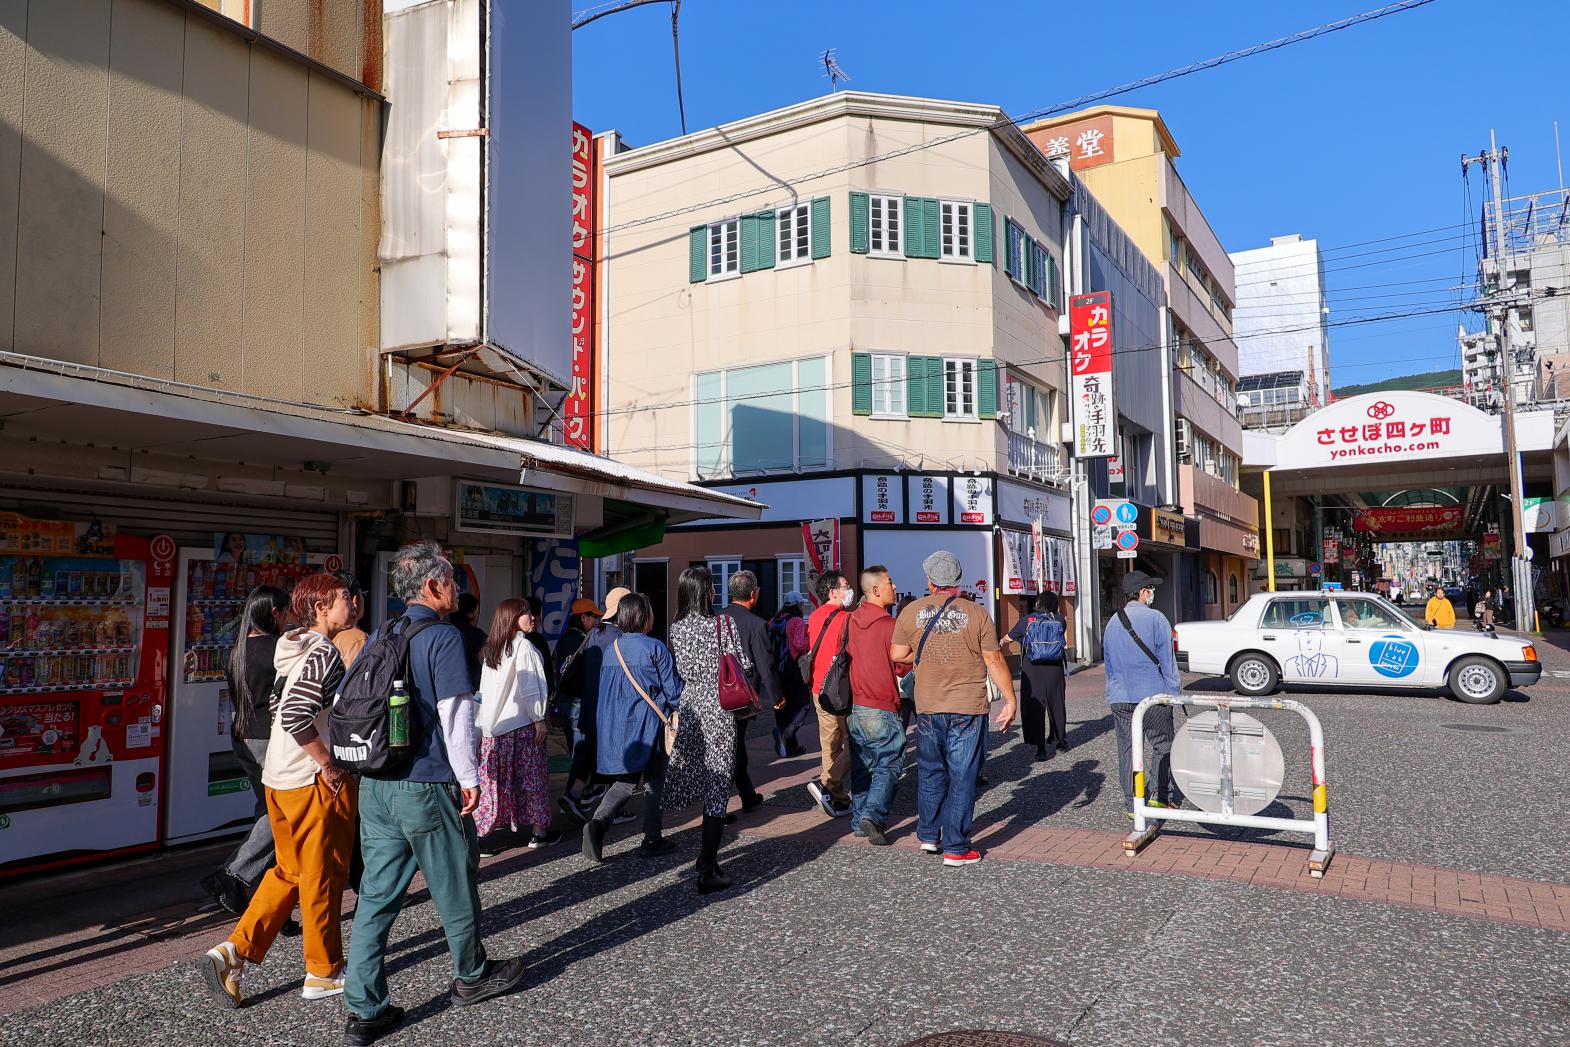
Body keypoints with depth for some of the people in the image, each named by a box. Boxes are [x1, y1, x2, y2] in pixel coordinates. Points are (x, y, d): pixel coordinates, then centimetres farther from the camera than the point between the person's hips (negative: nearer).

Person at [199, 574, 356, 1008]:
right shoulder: (326, 653, -17)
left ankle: (235, 949, 13)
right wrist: (329, 764, -20)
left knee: (289, 870, 20)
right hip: (315, 781, -9)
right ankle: (324, 973, 17)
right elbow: (295, 715, -28)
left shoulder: (297, 652, 12)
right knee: (323, 875, 5)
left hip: (279, 775, 9)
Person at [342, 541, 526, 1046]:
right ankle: (471, 977, 30)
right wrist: (469, 778, -9)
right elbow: (456, 714, -17)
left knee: (376, 895, 10)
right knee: (455, 886, 12)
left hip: (374, 786, 7)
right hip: (427, 787, -7)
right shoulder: (443, 636, -13)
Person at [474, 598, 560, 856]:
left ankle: (482, 834, 5)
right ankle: (538, 831, 13)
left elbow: (484, 688, 11)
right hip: (520, 723, -6)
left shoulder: (489, 649, 9)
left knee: (493, 778, 7)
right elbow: (530, 688, -13)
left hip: (491, 724, 6)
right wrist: (539, 718, -6)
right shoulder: (523, 646, -11)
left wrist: (483, 722, 14)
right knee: (532, 776, 5)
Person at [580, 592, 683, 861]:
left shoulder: (609, 650, 6)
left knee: (625, 781, 15)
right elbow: (673, 690, -10)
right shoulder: (655, 648, -12)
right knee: (655, 782, 9)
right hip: (649, 726, -5)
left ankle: (598, 822, -6)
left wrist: (606, 728, 23)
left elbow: (603, 691, 13)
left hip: (617, 727, 5)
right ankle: (652, 839, 14)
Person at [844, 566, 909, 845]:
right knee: (888, 765, 2)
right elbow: (903, 667, -9)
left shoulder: (850, 621, 4)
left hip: (854, 706, 6)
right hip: (882, 709, -6)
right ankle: (873, 815, -13)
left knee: (861, 766, 16)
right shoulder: (890, 625, -14)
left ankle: (859, 821, 20)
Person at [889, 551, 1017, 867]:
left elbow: (896, 655, 4)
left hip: (928, 708, 3)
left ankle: (928, 835, 29)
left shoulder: (912, 612, -1)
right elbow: (994, 660, -5)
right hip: (968, 708, -2)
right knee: (962, 778, 4)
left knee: (930, 773, 19)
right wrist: (1010, 699, 3)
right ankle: (955, 848, 8)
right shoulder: (976, 613, -7)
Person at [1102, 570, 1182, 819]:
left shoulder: (1112, 622, 12)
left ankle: (1131, 804, 9)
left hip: (1120, 698, 5)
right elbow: (1167, 659, -7)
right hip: (1153, 696, -4)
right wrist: (1174, 692, -1)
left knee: (1128, 750, 6)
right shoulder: (1155, 619, -7)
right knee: (1162, 747, 10)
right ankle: (1164, 797, 14)